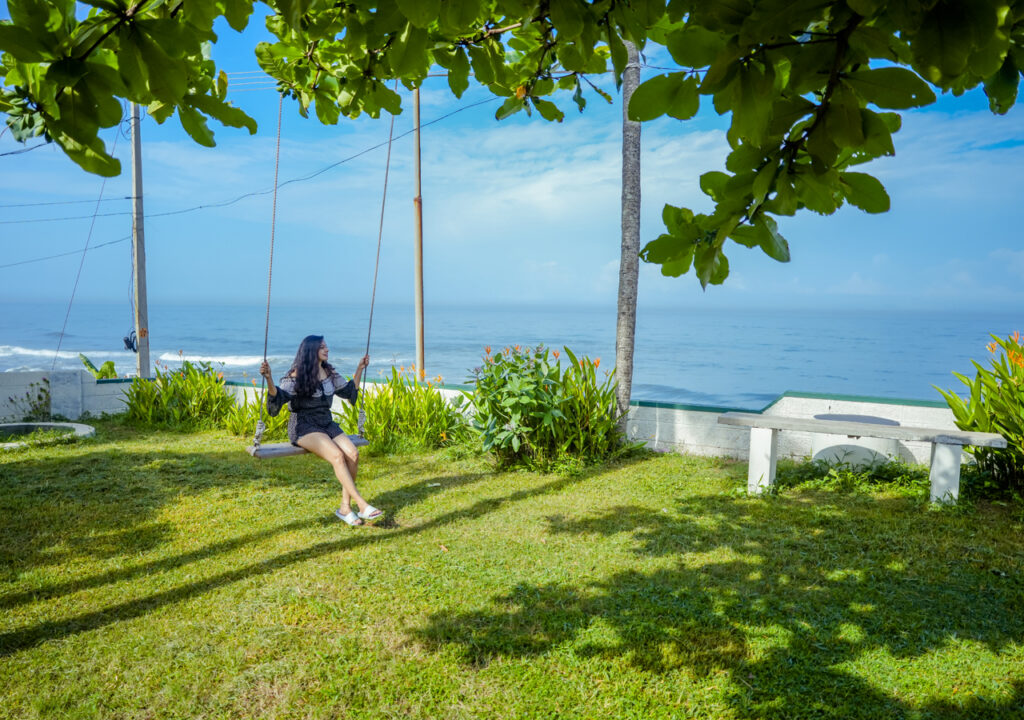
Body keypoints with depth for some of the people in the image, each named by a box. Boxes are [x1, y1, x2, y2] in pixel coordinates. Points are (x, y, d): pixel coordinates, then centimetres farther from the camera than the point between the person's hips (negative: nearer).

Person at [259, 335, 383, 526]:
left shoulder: (330, 373, 13)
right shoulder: (297, 376, -6)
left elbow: (349, 391, 27)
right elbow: (278, 397, -19)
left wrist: (360, 369, 27)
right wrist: (268, 378, -36)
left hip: (327, 424, 6)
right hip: (304, 426, -6)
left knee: (353, 453, -22)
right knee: (337, 455, -31)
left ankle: (345, 507, -14)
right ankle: (362, 505, -30)